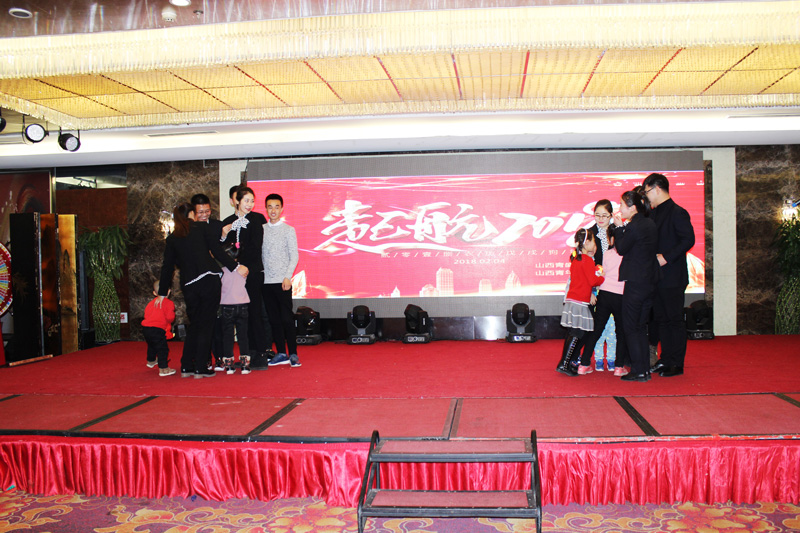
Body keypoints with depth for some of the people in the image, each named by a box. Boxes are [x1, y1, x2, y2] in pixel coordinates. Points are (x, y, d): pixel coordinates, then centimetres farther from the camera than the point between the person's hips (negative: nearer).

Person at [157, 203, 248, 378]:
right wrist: (236, 267, 4)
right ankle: (200, 368, 1)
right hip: (209, 280, -3)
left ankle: (186, 367, 15)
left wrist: (162, 293, 23)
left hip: (189, 286, 3)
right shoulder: (201, 227, 5)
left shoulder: (172, 238, 13)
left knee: (194, 325, 16)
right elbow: (217, 251, -1)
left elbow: (167, 267, 16)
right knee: (206, 324, 1)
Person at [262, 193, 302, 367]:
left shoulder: (288, 230, 2)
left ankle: (293, 354, 4)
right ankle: (281, 353, 14)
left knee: (287, 318, -4)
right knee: (274, 318, 7)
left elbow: (294, 256, -2)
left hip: (282, 281, -3)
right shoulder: (261, 229, 9)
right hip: (266, 281, 3)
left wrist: (288, 277, -10)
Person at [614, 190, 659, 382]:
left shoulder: (633, 227, -17)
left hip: (635, 283, -8)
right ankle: (645, 369, 17)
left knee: (630, 328, 1)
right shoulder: (650, 224, 9)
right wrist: (624, 226, 11)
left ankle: (638, 371, 2)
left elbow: (621, 249, -6)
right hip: (650, 281, 8)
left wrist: (619, 227, -1)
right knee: (641, 327, 15)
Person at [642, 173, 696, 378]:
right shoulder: (653, 214, 14)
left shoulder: (677, 213, -11)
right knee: (661, 319, 13)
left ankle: (677, 364, 6)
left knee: (675, 320, -1)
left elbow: (688, 240, -18)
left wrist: (666, 257, -20)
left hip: (672, 277, -8)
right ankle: (665, 360, 22)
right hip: (656, 276, 8)